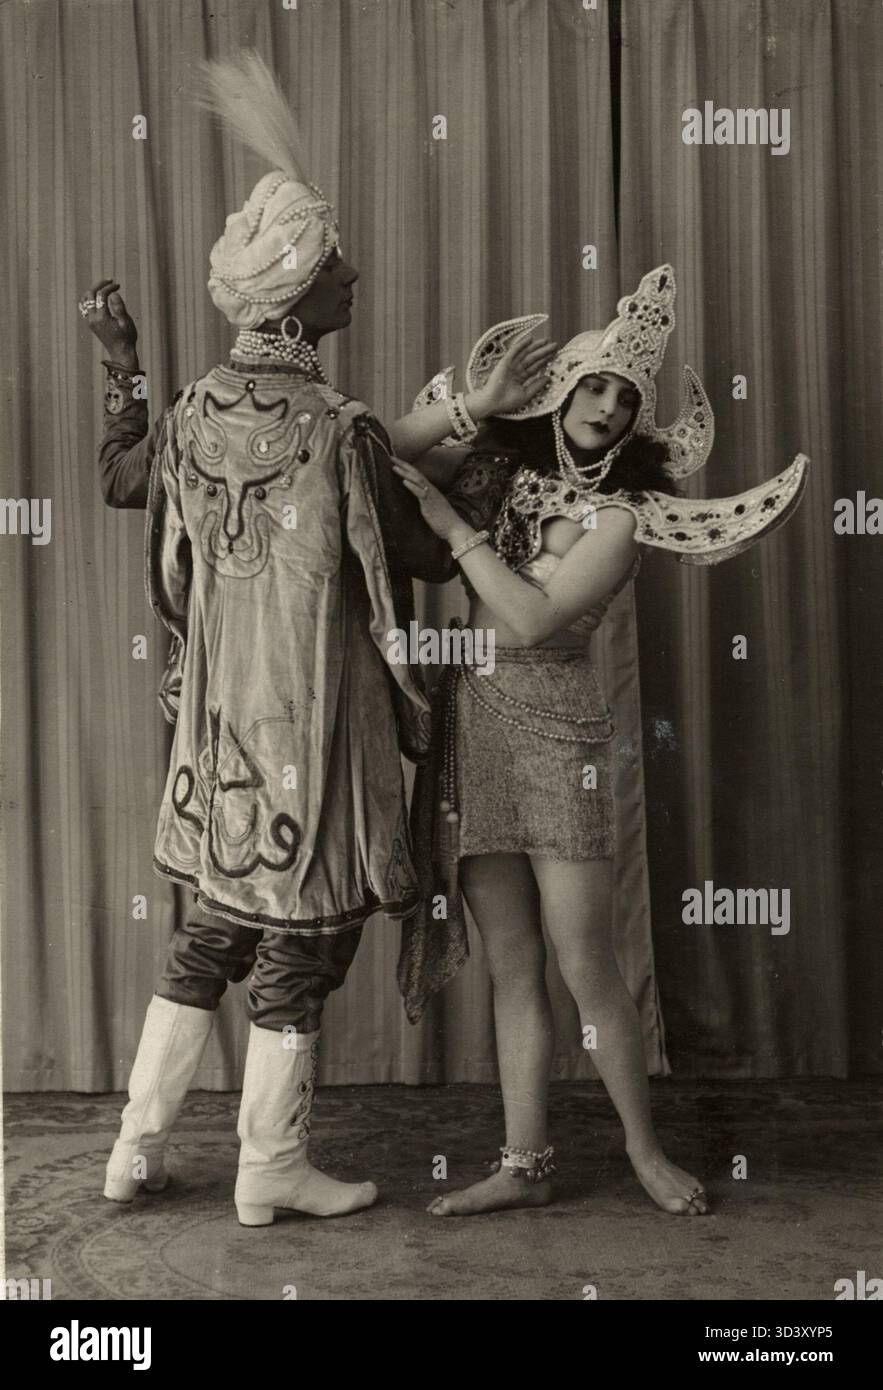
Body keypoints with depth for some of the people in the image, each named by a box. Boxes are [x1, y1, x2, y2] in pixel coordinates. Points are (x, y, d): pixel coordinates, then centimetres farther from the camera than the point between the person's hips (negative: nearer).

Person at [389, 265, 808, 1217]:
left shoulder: (620, 514, -4)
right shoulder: (498, 463, 8)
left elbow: (532, 619, -16)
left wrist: (450, 522, -11)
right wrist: (467, 405, -6)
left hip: (554, 727, -4)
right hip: (469, 719, 4)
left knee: (585, 966, -1)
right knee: (512, 966, 9)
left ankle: (644, 1147, 21)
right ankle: (523, 1165, 19)